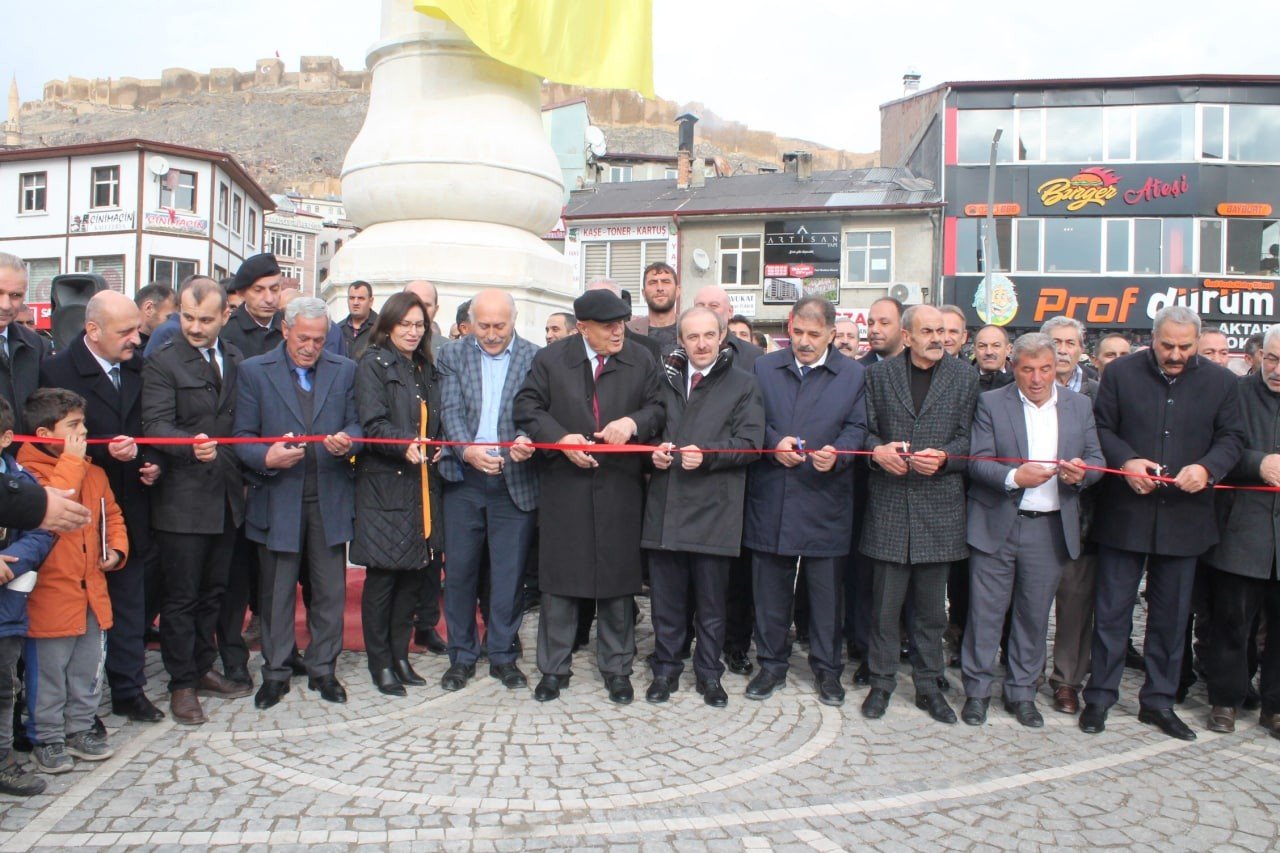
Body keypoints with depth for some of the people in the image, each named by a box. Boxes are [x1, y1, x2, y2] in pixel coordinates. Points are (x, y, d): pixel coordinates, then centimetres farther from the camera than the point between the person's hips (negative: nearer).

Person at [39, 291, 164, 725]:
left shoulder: (139, 367, 4)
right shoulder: (58, 371, -10)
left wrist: (151, 461, -2)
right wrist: (105, 451, -23)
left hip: (130, 503, 4)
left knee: (129, 599, 12)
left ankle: (128, 689, 24)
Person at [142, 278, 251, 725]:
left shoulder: (236, 360, 10)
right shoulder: (162, 363, -8)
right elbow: (156, 424, -18)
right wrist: (190, 445, -36)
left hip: (226, 495, 6)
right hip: (182, 498, -6)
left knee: (213, 590, 16)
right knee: (181, 595, 3)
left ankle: (202, 668, 31)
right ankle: (182, 684, 16)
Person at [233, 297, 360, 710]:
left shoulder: (344, 370, 8)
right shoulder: (254, 371, 2)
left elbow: (356, 424, 8)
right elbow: (242, 438, -2)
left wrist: (348, 441, -15)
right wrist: (266, 458, -22)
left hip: (329, 498, 2)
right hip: (277, 499, -1)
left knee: (330, 591, 8)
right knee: (276, 592, 8)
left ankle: (323, 669, 25)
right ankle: (275, 673, 24)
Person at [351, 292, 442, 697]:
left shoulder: (427, 370, 18)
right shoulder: (373, 364, -2)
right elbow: (372, 423, -14)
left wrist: (437, 446, 2)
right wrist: (405, 445, -29)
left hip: (421, 484, 6)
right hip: (383, 484, -6)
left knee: (412, 574, 9)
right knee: (382, 574, -2)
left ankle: (400, 655, 20)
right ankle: (380, 663, 10)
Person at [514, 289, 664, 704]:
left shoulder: (641, 361, 5)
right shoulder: (549, 359, 1)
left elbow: (659, 408, 7)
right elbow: (527, 408, 0)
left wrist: (633, 423, -15)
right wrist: (561, 439, -15)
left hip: (621, 488, 1)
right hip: (564, 487, -1)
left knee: (618, 578, 8)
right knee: (559, 577, 6)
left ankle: (616, 669, 24)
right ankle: (553, 668, 21)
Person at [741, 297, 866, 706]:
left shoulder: (854, 374, 2)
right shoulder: (763, 368, 7)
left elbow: (858, 427, 0)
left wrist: (837, 454, -19)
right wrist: (773, 443, -12)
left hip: (825, 499, -1)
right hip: (770, 499, 2)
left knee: (826, 588, 7)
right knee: (770, 586, 10)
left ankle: (827, 668, 24)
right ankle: (772, 664, 25)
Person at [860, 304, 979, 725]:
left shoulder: (964, 376, 7)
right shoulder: (879, 374, 8)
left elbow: (968, 437, 3)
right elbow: (866, 430, 8)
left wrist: (944, 457, -16)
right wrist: (877, 450, -13)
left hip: (939, 501, 0)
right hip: (889, 501, 0)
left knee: (931, 604, 9)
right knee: (886, 601, 4)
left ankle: (928, 684, 22)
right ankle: (881, 681, 18)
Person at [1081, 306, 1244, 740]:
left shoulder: (1220, 382, 4)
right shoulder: (1121, 372, 0)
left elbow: (1231, 439, 4)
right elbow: (1102, 428, 1)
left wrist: (1207, 468, -16)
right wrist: (1126, 461, -17)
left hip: (1183, 518, 2)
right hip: (1124, 513, -2)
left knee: (1170, 615, 12)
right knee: (1112, 610, 5)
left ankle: (1158, 700, 26)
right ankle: (1099, 696, 17)